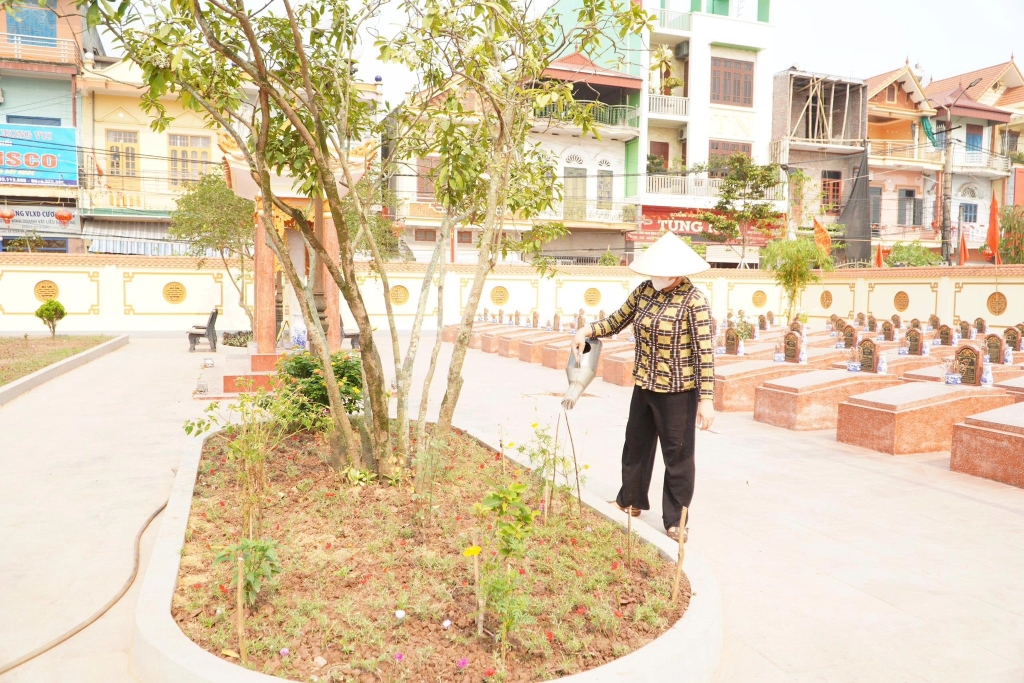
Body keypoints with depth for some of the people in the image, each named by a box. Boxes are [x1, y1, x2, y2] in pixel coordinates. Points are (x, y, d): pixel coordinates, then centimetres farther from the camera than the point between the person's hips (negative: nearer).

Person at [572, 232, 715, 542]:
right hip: (644, 386, 7)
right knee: (636, 444, 20)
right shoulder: (645, 290, 1)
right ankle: (631, 501, 40)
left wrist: (706, 399, -22)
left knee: (677, 455, 6)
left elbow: (704, 351, -20)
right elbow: (616, 321, 13)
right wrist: (587, 330, -4)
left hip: (677, 391, -7)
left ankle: (675, 520, 20)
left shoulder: (693, 299, -17)